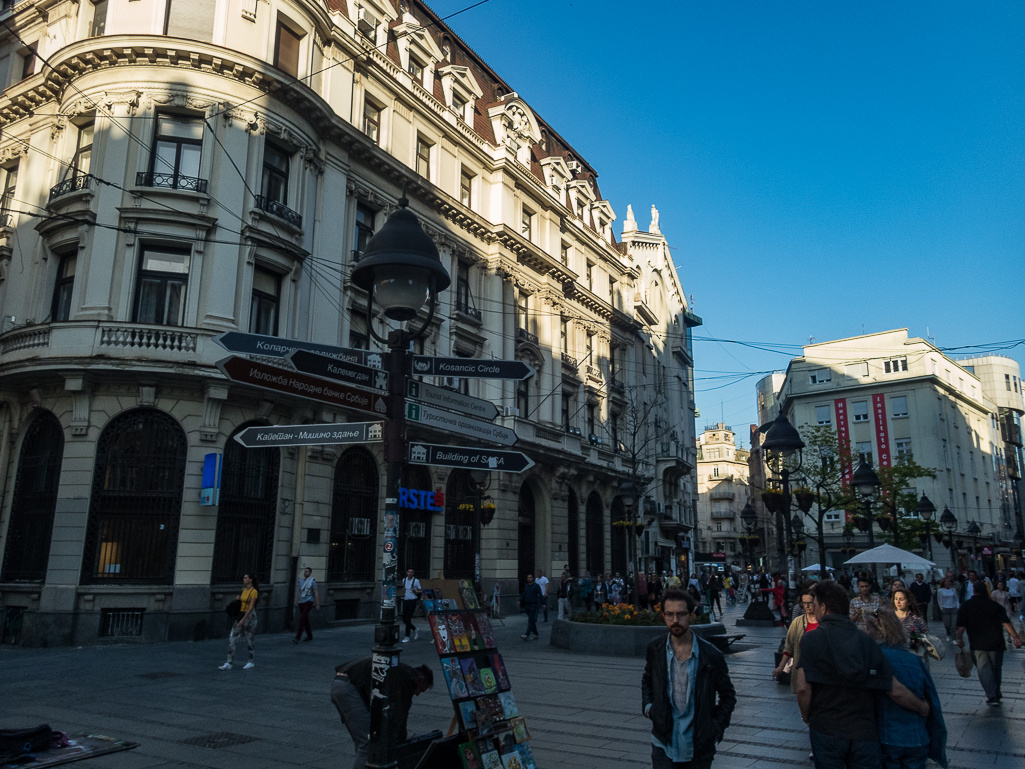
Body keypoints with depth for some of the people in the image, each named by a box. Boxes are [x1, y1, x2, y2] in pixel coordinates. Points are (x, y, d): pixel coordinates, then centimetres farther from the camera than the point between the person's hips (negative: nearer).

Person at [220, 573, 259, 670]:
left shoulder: (254, 591, -14)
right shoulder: (243, 589, 9)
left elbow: (251, 607, -18)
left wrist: (243, 619, -21)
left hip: (249, 616, -7)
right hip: (240, 614, 7)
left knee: (249, 639, 2)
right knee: (232, 637, 0)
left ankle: (251, 662, 17)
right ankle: (229, 663, 3)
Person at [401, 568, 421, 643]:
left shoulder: (416, 581, -6)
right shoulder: (404, 580, 9)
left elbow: (421, 591, -4)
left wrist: (415, 591, -21)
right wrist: (403, 591, 8)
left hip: (412, 601, -6)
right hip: (405, 600, 6)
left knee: (408, 619, -8)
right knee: (404, 619, 6)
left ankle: (407, 637, -1)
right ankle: (415, 629, 29)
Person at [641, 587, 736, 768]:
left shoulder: (711, 655, -9)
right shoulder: (654, 650, -4)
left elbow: (728, 696, 4)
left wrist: (716, 729, -4)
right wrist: (647, 705, 1)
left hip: (699, 748, 0)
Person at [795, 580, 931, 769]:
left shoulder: (811, 639, -10)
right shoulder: (866, 641, 0)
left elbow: (803, 688, -16)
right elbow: (896, 690, -1)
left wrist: (806, 717, 3)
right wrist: (923, 709, 17)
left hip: (827, 730, -3)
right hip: (864, 732, 3)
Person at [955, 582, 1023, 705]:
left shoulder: (966, 606, 1)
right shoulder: (995, 605, 3)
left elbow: (961, 626, -5)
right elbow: (1006, 623, -5)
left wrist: (959, 639, 4)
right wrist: (1016, 638, -5)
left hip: (977, 644, -2)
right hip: (996, 643, 2)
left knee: (983, 669, 0)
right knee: (996, 668, 15)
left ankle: (992, 696, -11)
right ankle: (996, 695, 25)